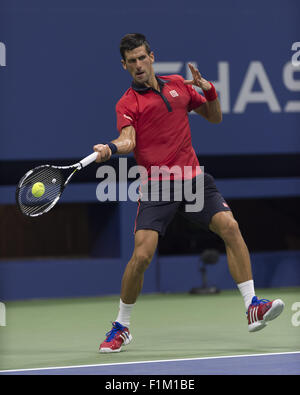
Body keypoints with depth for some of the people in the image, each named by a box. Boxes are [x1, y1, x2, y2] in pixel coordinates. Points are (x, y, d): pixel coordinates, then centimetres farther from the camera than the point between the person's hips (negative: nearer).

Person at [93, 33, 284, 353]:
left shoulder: (178, 85, 13)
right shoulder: (127, 104, 1)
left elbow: (214, 117, 20)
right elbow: (128, 140, -17)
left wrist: (209, 91, 1)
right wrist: (111, 148, -39)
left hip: (193, 179, 3)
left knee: (229, 227, -16)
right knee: (141, 255, -15)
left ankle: (253, 308, -10)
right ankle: (121, 327, 5)